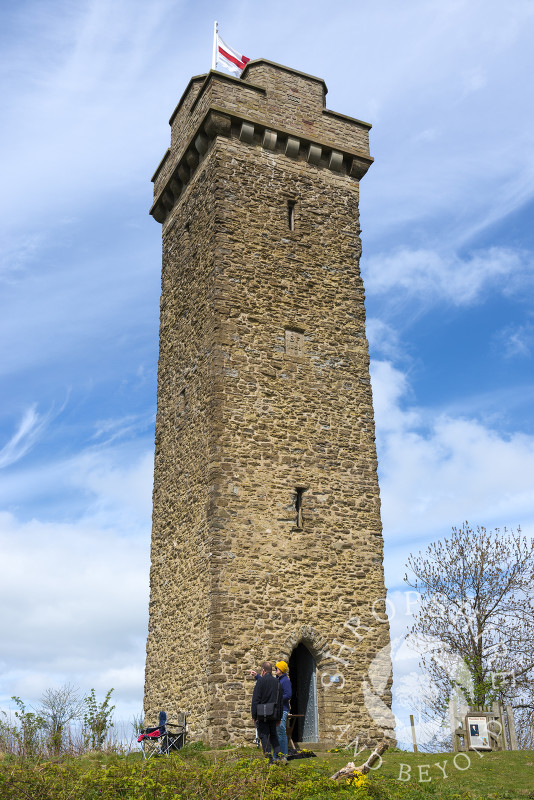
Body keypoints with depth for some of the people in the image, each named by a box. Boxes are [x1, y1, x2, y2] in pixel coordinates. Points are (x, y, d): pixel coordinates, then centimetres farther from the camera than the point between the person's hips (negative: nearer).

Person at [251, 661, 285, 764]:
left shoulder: (261, 681, -9)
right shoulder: (277, 682, 9)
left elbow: (256, 699, -11)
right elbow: (280, 701, 13)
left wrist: (254, 715, -7)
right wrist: (279, 717, 18)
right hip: (274, 714, 5)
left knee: (264, 736, 2)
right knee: (273, 735, 17)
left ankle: (270, 760, 0)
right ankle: (280, 755, 6)